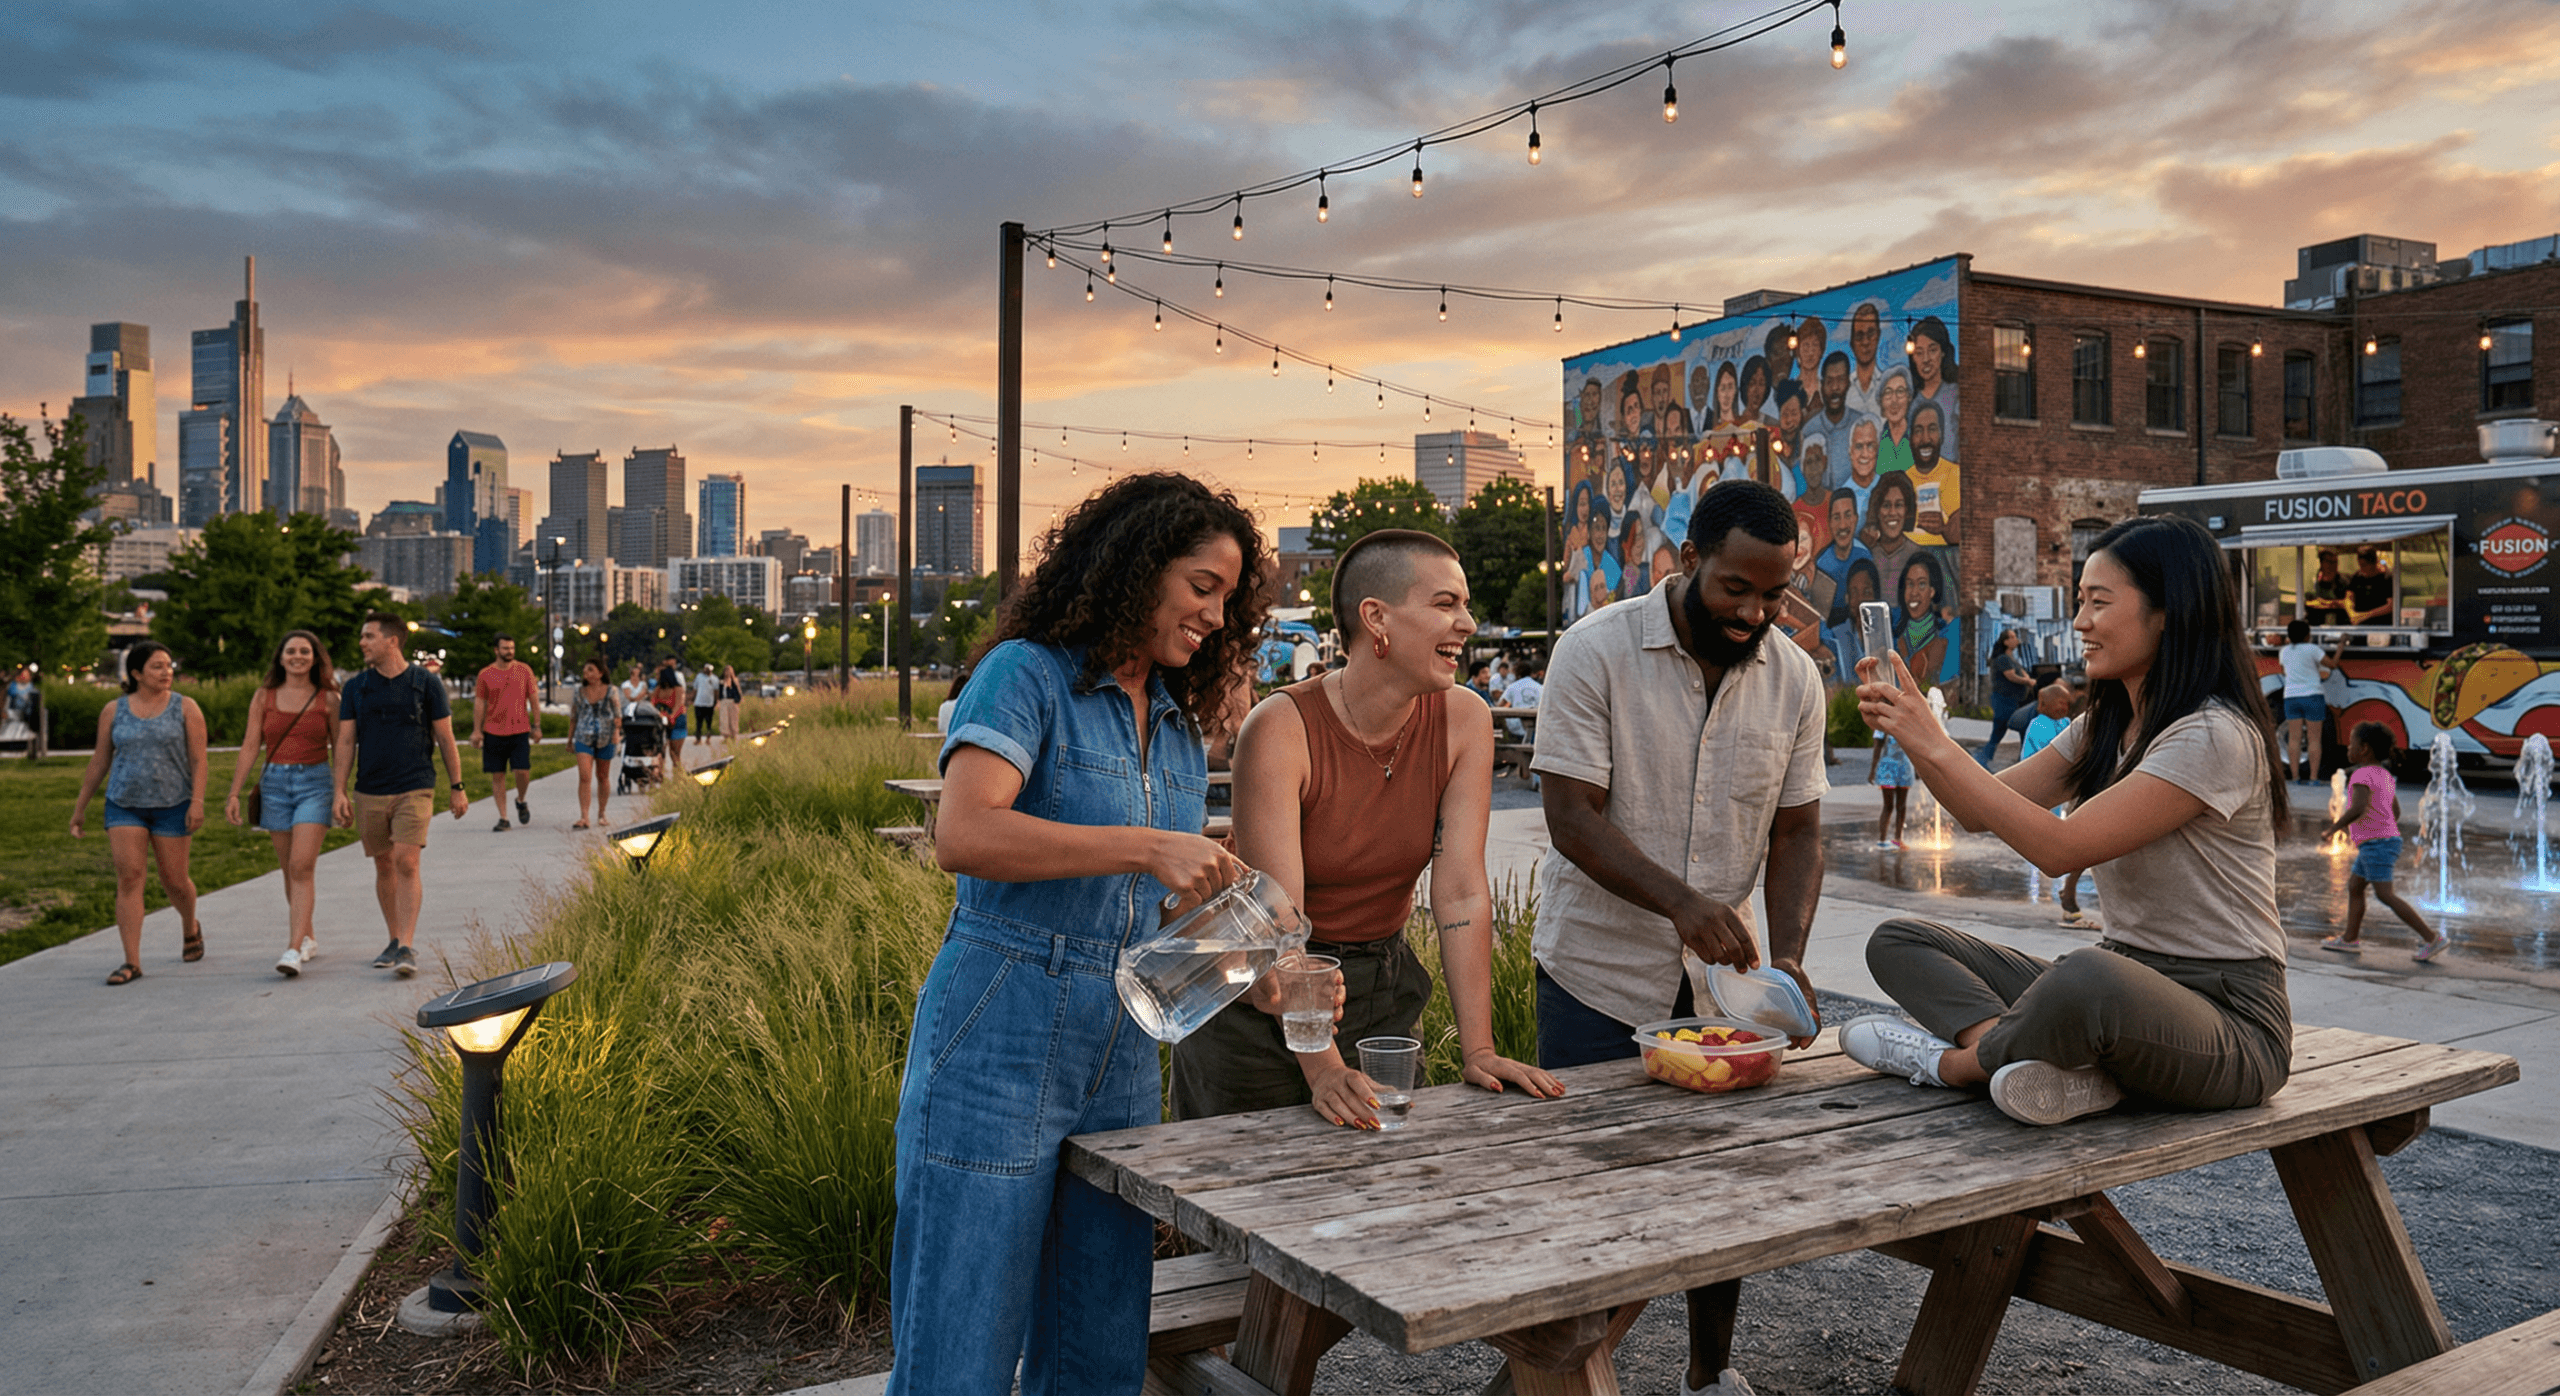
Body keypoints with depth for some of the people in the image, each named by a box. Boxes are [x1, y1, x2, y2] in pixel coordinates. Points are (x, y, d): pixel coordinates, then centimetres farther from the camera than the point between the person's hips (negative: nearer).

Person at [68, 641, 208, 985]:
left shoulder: (185, 708, -2)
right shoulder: (114, 711, 4)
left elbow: (198, 759, -6)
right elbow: (99, 763, 10)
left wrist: (198, 802, -16)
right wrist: (80, 808, 11)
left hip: (172, 805, -1)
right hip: (124, 806, 1)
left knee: (174, 881, 5)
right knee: (129, 877, -8)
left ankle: (190, 927, 37)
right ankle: (131, 962, -8)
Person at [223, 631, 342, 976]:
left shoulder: (328, 699, 1)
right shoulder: (264, 697, 6)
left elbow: (339, 750, 6)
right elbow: (250, 746, 5)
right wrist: (234, 793, -1)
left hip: (315, 782, -3)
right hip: (275, 782, 3)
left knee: (302, 866, -13)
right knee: (289, 869, 9)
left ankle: (294, 950, -17)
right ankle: (308, 939, 23)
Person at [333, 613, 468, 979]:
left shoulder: (426, 683, -1)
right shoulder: (355, 688, 6)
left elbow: (445, 739, 4)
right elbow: (346, 743, 6)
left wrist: (457, 787, 4)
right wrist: (340, 792, -2)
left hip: (415, 788, -3)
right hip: (370, 792, 4)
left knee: (406, 864, -14)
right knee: (384, 866, 10)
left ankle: (407, 948, -14)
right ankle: (394, 941, 23)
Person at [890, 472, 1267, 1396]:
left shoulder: (1180, 730, 15)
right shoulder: (1028, 674, -7)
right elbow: (963, 835, -23)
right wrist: (1144, 847, -26)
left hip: (1120, 1057, 7)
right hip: (996, 1043, -7)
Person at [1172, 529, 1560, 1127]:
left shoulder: (1464, 724, -10)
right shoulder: (1280, 730, -23)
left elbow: (1462, 892, -13)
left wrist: (1478, 1050, -19)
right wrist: (1324, 1068, -35)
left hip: (1385, 991, 4)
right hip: (1262, 1002, -4)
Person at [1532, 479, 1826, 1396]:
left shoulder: (1794, 678, 1)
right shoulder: (1596, 651, -12)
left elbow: (1796, 831, 3)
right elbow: (1573, 815, -17)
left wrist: (1787, 956, -12)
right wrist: (1679, 901, -30)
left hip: (1720, 977, 4)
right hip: (1599, 976, -4)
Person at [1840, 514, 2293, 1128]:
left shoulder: (2215, 736, -17)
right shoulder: (2104, 728, 11)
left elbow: (2060, 848, -24)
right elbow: (1982, 810, 9)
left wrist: (1936, 745, -22)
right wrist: (1908, 729, -7)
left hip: (2226, 1016, -9)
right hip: (2124, 983, 9)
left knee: (2087, 977, -43)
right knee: (1897, 941, -1)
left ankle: (1953, 1061, -12)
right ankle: (2063, 1068, -23)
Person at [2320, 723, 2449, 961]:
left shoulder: (2362, 775, -14)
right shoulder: (2385, 776, 15)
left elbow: (2358, 808, -29)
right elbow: (2396, 812, 22)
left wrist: (2332, 829, -19)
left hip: (2375, 843, -10)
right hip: (2389, 837, 10)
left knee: (2385, 894, -10)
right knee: (2354, 886, 16)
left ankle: (2432, 937, -11)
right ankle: (2350, 939, 20)